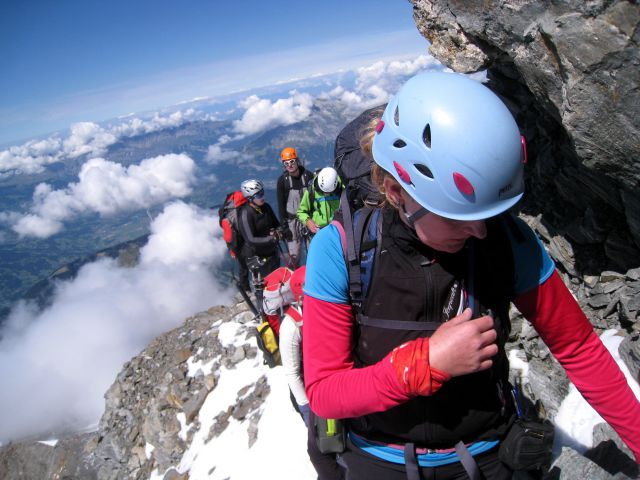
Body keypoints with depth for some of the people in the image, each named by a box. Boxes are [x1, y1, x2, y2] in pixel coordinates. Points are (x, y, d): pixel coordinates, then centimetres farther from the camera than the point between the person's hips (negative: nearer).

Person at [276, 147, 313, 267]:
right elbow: (281, 205, -1)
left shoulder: (308, 176, -4)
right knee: (294, 255, -1)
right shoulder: (282, 180, -4)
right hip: (292, 220, 0)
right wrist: (284, 226, -5)